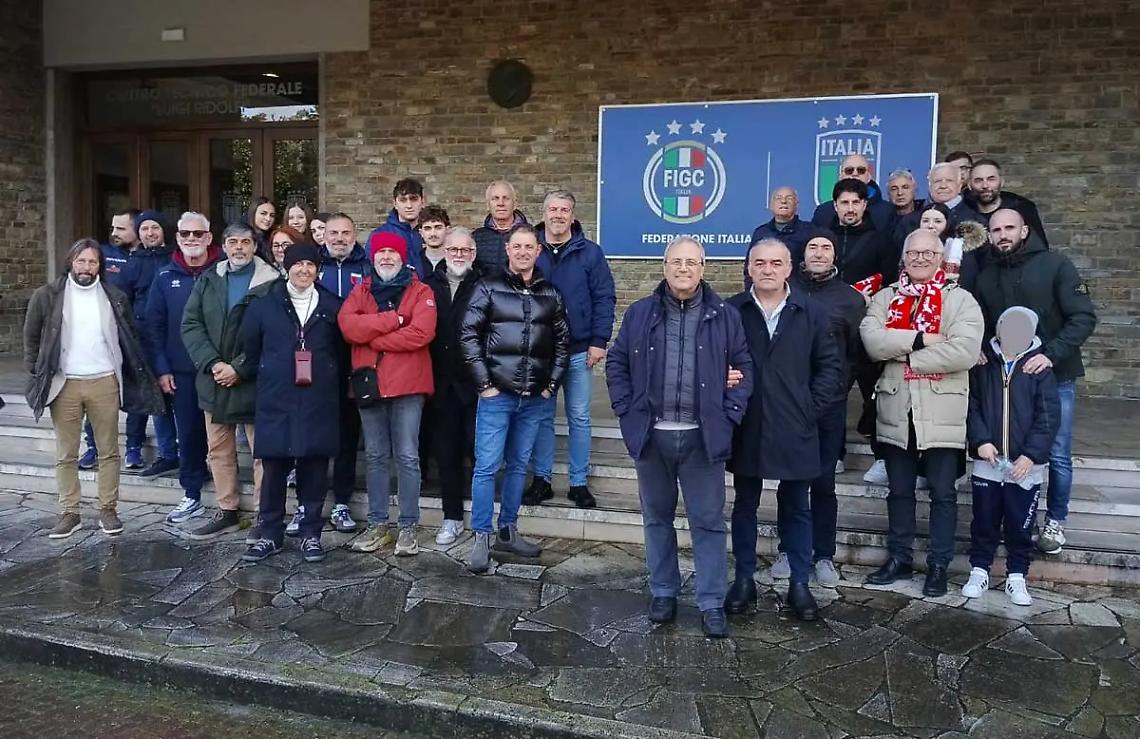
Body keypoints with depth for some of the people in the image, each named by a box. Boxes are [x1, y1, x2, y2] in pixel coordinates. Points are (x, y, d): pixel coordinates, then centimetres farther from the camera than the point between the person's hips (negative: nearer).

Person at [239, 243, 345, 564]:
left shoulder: (332, 306, 8)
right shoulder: (264, 305, 7)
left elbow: (342, 353, 10)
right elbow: (251, 351, 9)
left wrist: (332, 387, 7)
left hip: (318, 404, 0)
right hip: (276, 403, 0)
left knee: (314, 470, 4)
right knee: (273, 469, 3)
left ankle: (311, 534, 15)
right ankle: (269, 534, 15)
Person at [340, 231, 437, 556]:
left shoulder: (420, 291, 1)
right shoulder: (360, 291, 12)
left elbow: (421, 332, -15)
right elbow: (347, 325, -7)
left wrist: (374, 337, -9)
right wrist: (393, 319, -14)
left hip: (407, 384, -3)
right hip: (369, 383, 3)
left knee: (407, 456, 0)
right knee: (376, 457, 10)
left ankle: (408, 527, 8)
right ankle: (378, 525, 19)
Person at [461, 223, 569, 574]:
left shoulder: (551, 294, 9)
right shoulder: (489, 287, 0)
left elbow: (562, 341, 13)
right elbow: (468, 335, -4)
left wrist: (552, 384, 5)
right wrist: (483, 383, -9)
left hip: (534, 398, 4)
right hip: (496, 395, -3)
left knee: (518, 466, 12)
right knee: (487, 466, -2)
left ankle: (508, 531, 24)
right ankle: (481, 538, 7)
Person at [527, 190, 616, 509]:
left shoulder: (590, 252, -1)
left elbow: (605, 298, -3)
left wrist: (599, 341, -9)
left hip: (579, 351, -1)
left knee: (579, 418, 6)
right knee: (542, 417, 9)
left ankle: (579, 483, 16)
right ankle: (541, 479, 20)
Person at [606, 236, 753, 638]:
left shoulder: (724, 315, 1)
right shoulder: (640, 313, 4)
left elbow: (744, 367, 4)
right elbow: (616, 363, 8)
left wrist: (728, 414, -5)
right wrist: (627, 410, -1)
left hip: (702, 436, -1)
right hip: (651, 435, 2)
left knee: (708, 521, 4)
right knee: (657, 518, 13)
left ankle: (712, 603, 15)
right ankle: (663, 593, 28)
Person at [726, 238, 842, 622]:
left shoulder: (812, 312, 2)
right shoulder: (731, 311, -1)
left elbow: (830, 366, 4)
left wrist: (811, 408, -3)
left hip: (794, 430, 0)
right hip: (746, 429, 0)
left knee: (796, 509, 11)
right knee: (745, 506, 12)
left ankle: (800, 584, 22)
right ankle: (744, 579, 24)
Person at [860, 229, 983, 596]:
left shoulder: (961, 300, -2)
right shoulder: (885, 298, 7)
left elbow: (965, 351, -18)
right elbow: (872, 340, -11)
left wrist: (904, 355, -14)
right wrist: (921, 339, -18)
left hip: (941, 413, -3)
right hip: (896, 411, 3)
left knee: (942, 493, 7)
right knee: (899, 490, 15)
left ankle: (938, 565, 19)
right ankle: (899, 557, 28)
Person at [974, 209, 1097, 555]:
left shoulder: (1054, 264, -6)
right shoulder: (986, 278, 5)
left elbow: (1084, 317, -12)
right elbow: (981, 328, 14)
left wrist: (1051, 354, -24)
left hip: (1055, 376, -3)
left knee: (1058, 456, 5)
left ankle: (1055, 521, 23)